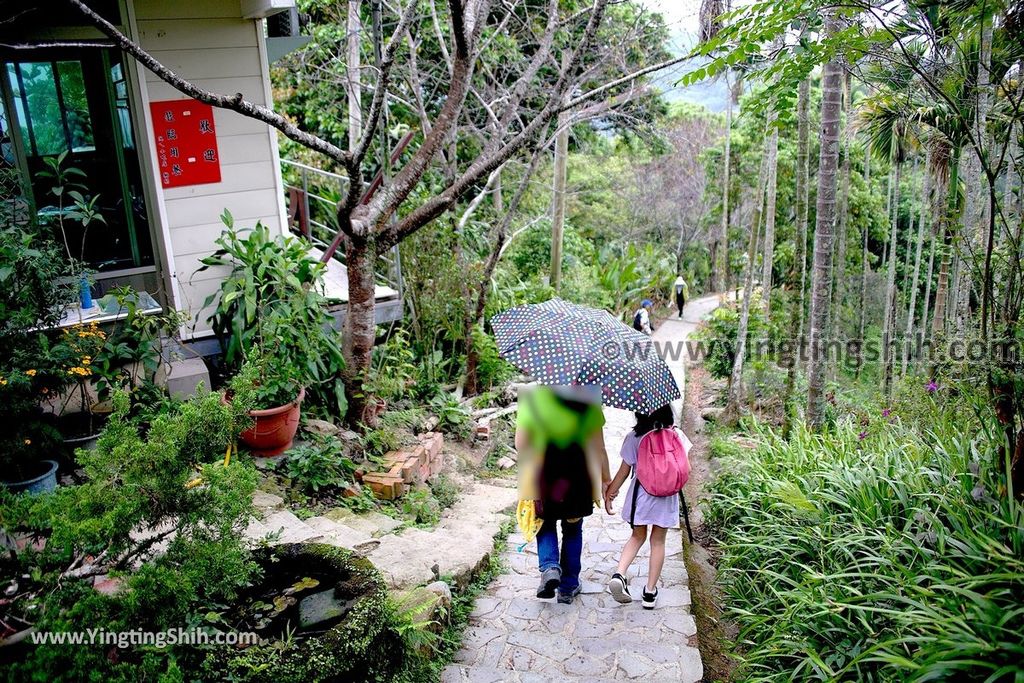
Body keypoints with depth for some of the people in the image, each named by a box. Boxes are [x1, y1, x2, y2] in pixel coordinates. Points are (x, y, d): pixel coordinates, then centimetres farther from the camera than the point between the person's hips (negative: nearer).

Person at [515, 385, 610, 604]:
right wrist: (606, 478, 9)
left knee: (545, 526, 20)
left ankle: (549, 567, -7)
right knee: (573, 530, 18)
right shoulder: (589, 405, -7)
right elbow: (599, 447, -3)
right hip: (579, 476, 1)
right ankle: (568, 588, 24)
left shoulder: (533, 400, -8)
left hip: (544, 477, 0)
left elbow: (520, 443, -7)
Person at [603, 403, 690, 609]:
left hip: (640, 495, 0)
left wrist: (609, 493, 7)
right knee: (658, 541, 13)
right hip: (666, 498, 0)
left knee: (637, 536, 18)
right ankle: (650, 592, 18)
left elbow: (624, 470, -4)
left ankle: (619, 574, -4)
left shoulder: (633, 438, -9)